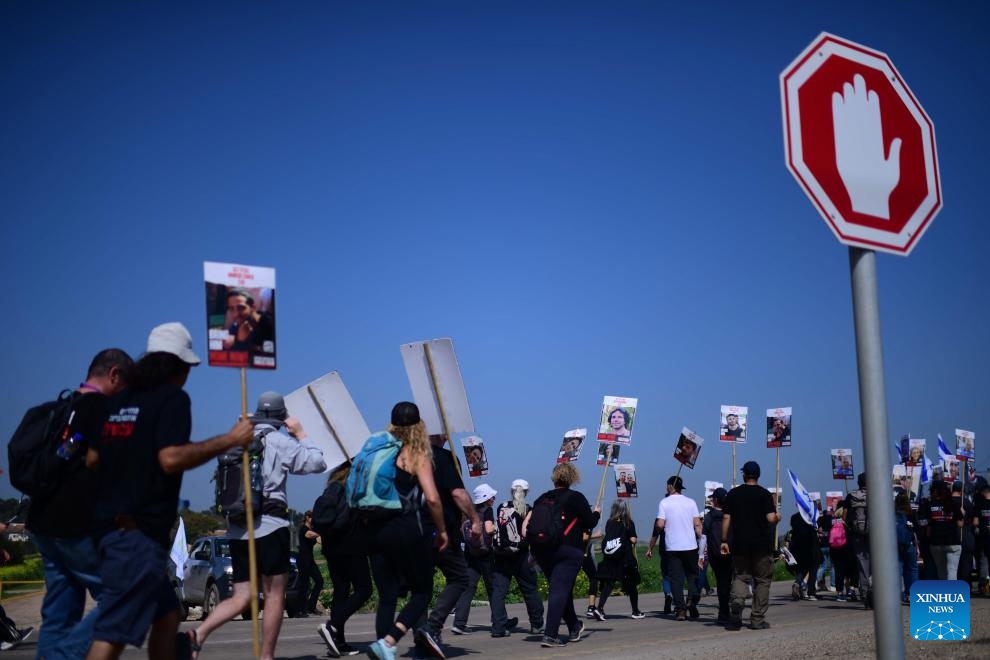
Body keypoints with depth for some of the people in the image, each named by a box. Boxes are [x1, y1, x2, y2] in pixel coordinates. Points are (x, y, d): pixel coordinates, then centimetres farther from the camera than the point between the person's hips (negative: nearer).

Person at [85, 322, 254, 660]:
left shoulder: (121, 400, 14)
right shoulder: (172, 398, -8)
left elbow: (91, 459, 16)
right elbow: (171, 458, -21)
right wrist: (230, 440, -14)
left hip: (109, 524, 9)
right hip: (139, 530, -9)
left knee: (166, 614, 19)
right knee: (114, 631, -9)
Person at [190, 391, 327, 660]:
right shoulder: (279, 442, -4)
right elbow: (318, 463, 2)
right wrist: (300, 434, 11)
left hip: (237, 529, 6)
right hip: (269, 527, -6)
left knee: (242, 597, 9)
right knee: (274, 595, 5)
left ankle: (199, 633, -11)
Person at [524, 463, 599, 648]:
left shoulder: (542, 498, 10)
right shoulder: (576, 497, -3)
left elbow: (531, 521, 10)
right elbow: (590, 523, -4)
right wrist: (596, 513, 17)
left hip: (542, 551, 5)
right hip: (569, 550, -5)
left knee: (560, 589, 19)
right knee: (560, 590, -7)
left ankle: (574, 627, 32)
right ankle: (550, 635, -15)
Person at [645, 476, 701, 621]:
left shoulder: (664, 503, -3)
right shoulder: (690, 502, 4)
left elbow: (660, 525, -9)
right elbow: (697, 524, -1)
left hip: (672, 547, -2)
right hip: (690, 546, 2)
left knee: (676, 578, 3)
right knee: (692, 576, 14)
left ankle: (680, 609, -1)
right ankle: (692, 601, -5)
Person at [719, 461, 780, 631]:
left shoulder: (732, 494, 4)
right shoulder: (764, 494, -3)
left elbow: (726, 519, 1)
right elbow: (771, 518, -11)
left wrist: (724, 541, 6)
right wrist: (778, 517, 12)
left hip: (739, 543, 2)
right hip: (761, 544, -2)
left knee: (741, 576, 12)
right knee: (762, 579, 8)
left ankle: (737, 600, -17)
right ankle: (758, 619, 7)